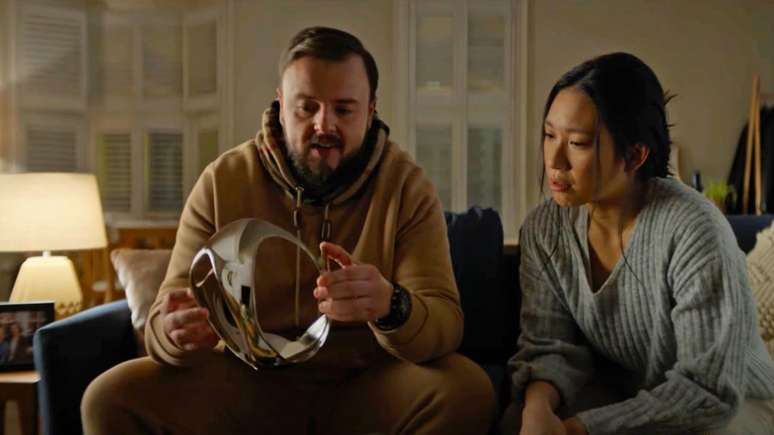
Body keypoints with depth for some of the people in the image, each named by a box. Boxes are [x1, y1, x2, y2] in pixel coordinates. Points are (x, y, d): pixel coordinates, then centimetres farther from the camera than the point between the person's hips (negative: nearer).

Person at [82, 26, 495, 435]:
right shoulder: (221, 182, -7)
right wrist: (174, 332, -34)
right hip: (247, 382, 1)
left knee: (468, 392, -28)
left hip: (366, 384, 0)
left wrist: (390, 306, -41)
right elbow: (165, 325, -8)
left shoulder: (407, 186, -9)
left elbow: (444, 325, -17)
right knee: (112, 399, -20)